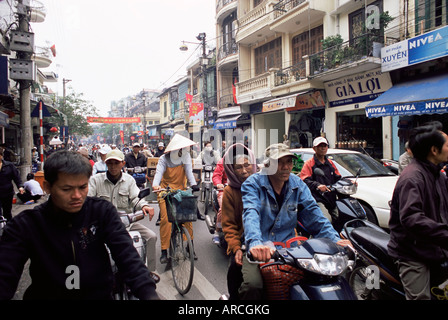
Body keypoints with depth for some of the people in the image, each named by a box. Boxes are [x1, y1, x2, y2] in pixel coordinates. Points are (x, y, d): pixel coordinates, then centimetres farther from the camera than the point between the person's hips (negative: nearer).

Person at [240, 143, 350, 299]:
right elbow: (250, 214, -26)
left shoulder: (297, 185, 7)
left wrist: (335, 239, -15)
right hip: (257, 250, -4)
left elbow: (313, 214, 2)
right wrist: (255, 243, -45)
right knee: (253, 285, -28)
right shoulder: (253, 184, -8)